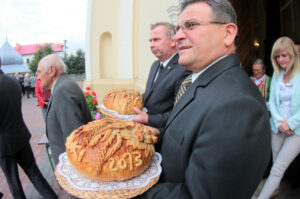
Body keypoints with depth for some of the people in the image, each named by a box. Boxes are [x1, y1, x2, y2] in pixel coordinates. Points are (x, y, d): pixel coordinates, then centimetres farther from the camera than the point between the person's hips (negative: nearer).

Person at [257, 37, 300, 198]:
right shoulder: (276, 74, 6)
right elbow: (272, 101, 7)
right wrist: (279, 121, -7)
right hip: (277, 128, 4)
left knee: (278, 168, -4)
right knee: (276, 164, 16)